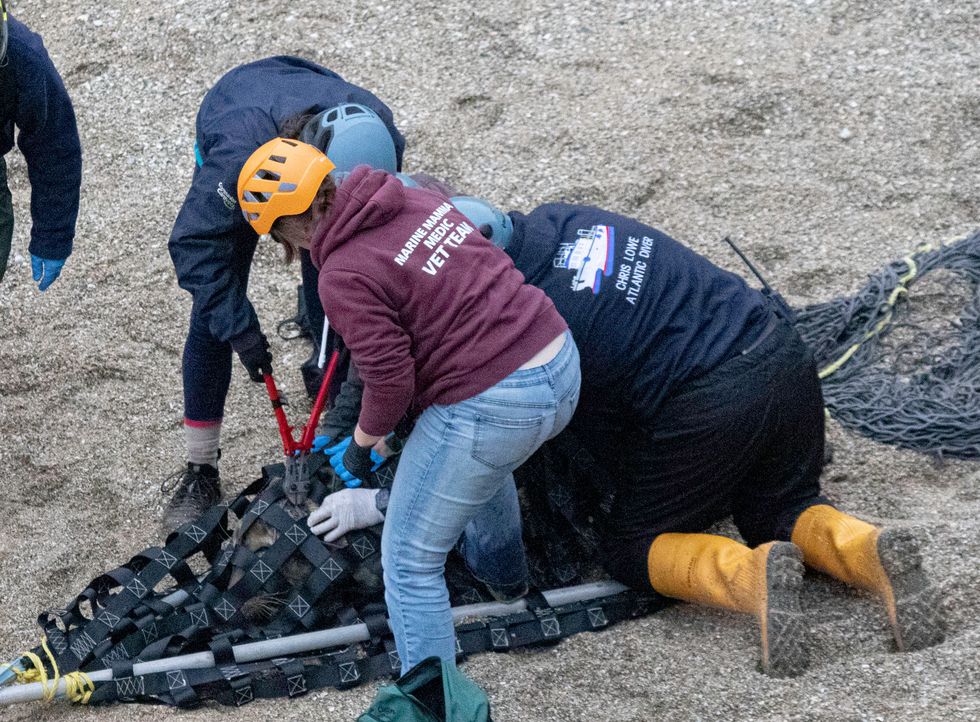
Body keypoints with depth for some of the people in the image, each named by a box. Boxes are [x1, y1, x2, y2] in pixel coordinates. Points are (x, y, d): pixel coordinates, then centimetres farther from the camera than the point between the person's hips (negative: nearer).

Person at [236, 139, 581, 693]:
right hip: (563, 363, 9)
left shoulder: (344, 277, -13)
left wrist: (363, 442, 5)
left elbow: (390, 380, -14)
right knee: (486, 457, 41)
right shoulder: (419, 198, 9)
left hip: (492, 407, -9)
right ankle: (503, 569, 63)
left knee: (411, 562, 5)